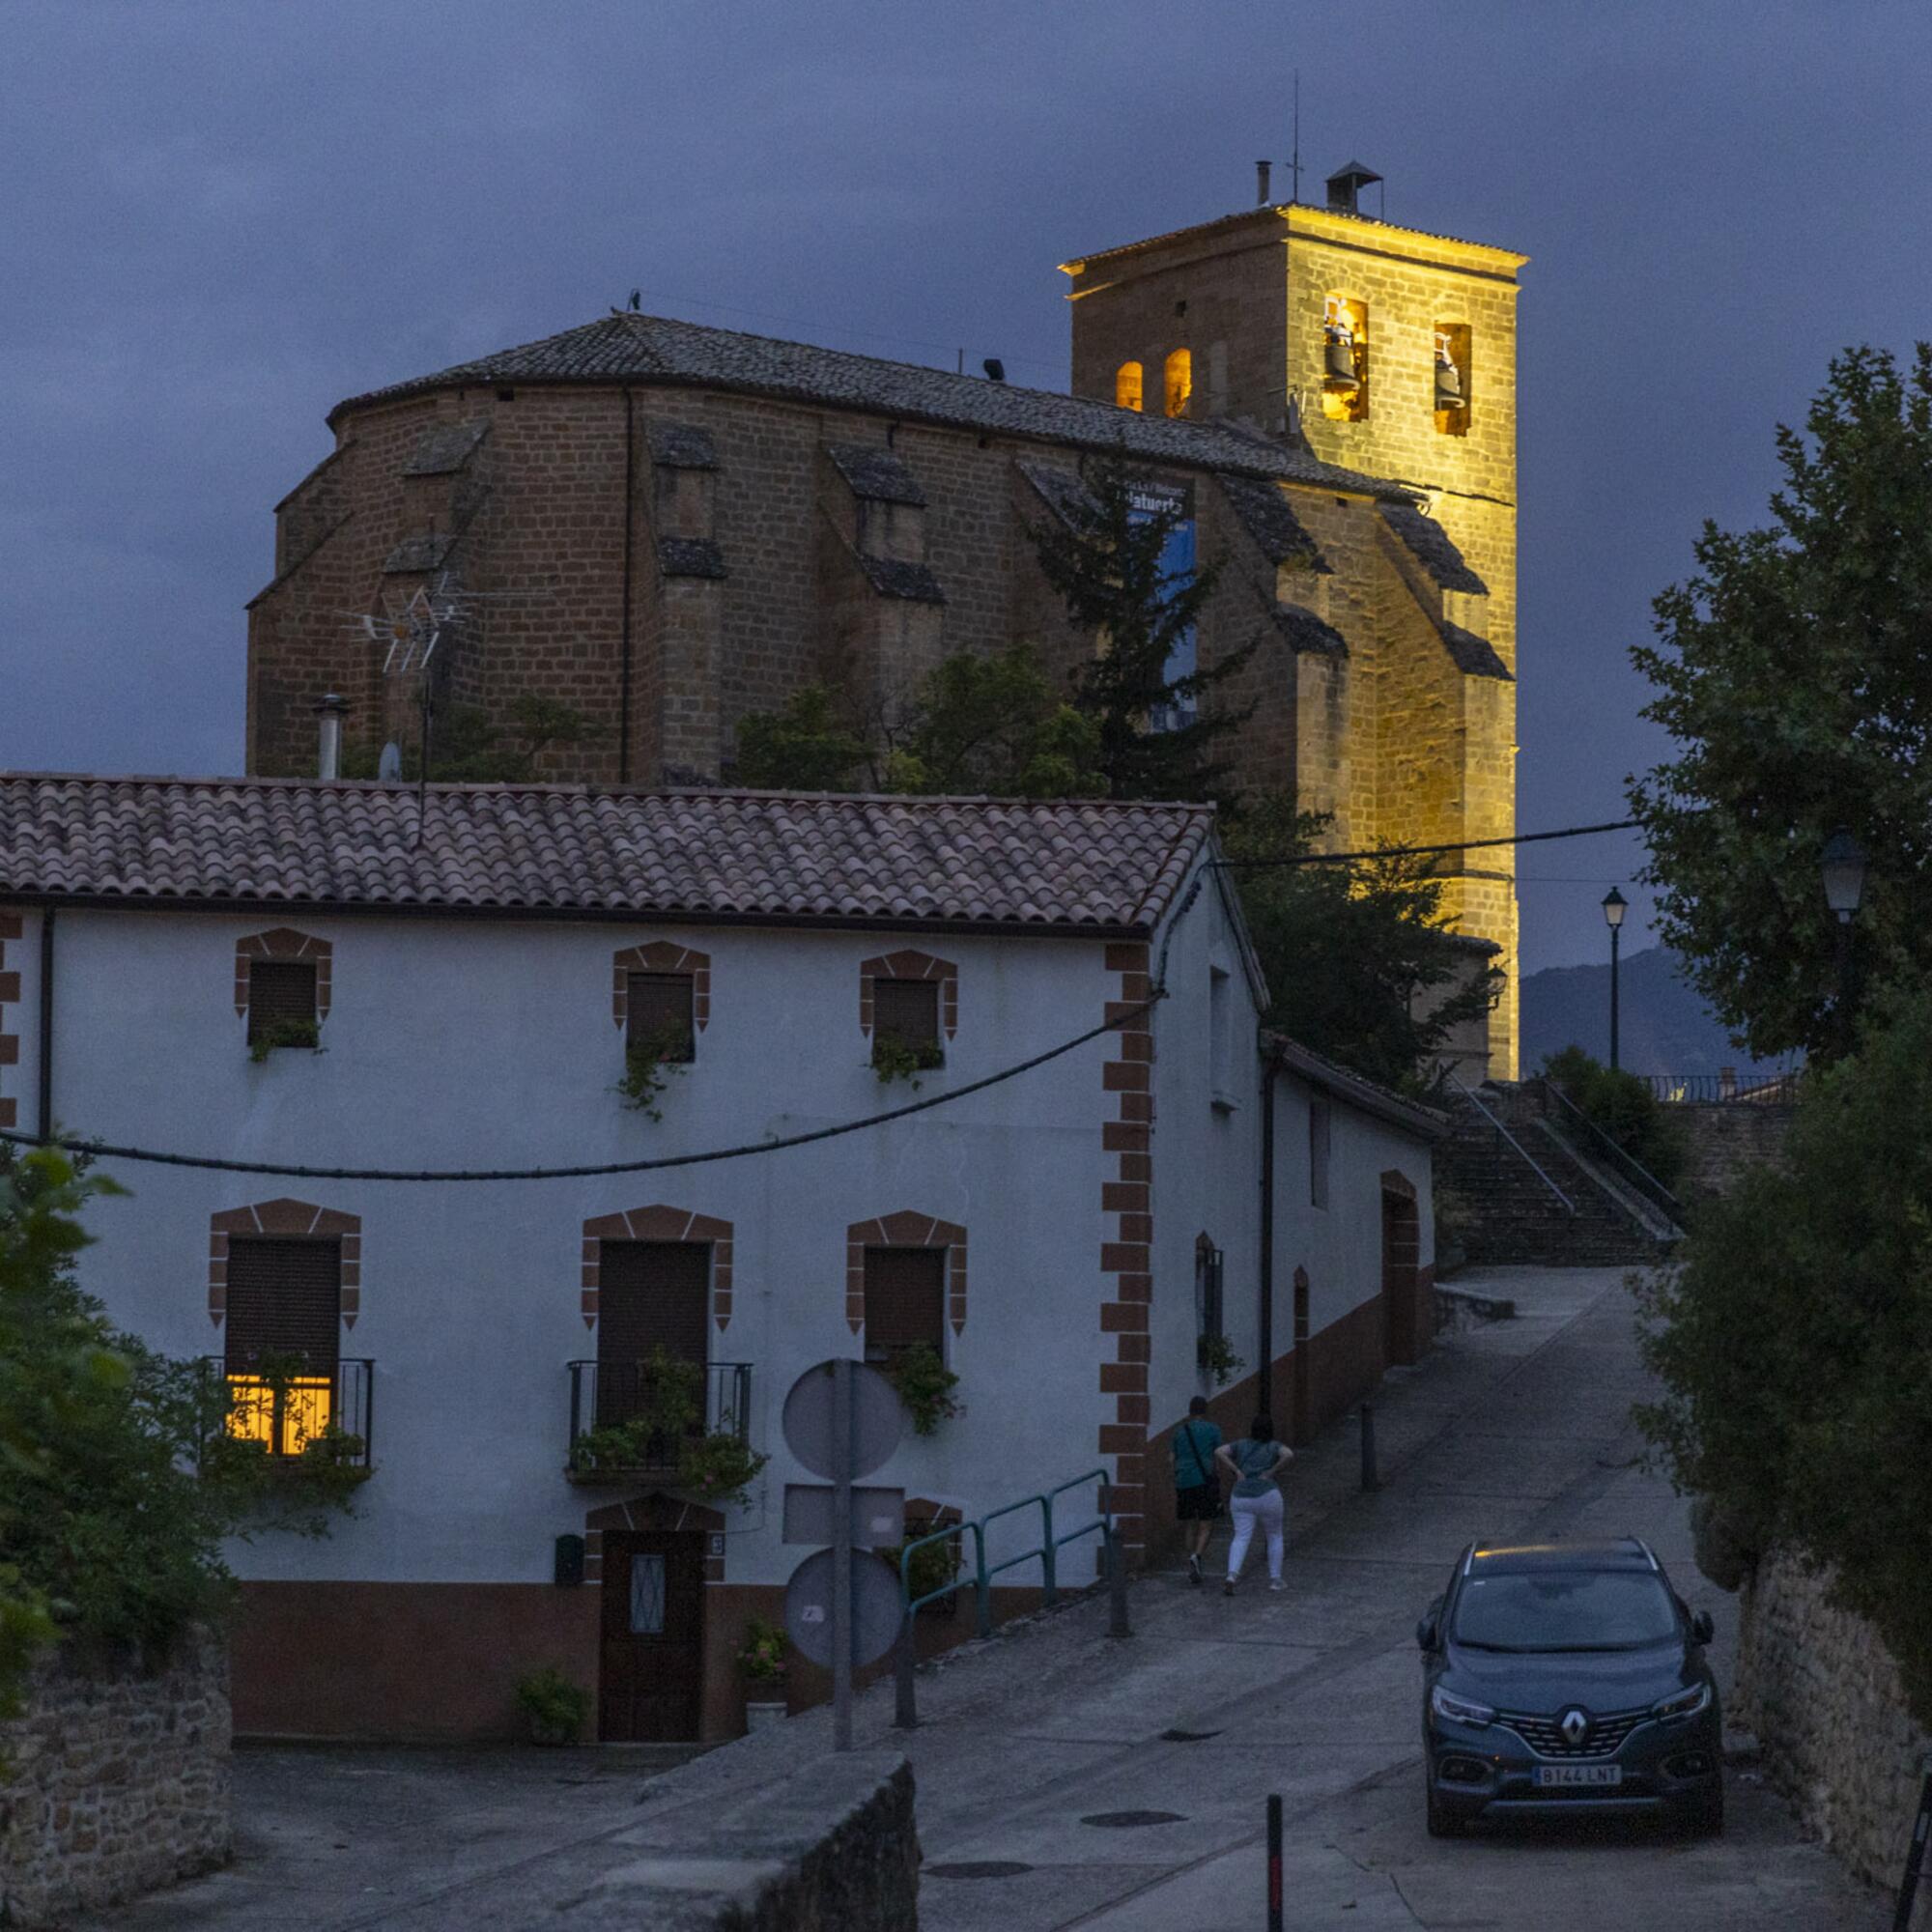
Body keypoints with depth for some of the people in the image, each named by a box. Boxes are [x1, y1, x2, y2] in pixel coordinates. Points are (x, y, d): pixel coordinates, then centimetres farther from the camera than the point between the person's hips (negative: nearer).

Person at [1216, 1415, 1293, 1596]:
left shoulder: (1241, 1446, 11)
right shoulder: (1275, 1447, 4)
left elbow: (1219, 1452, -1)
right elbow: (1289, 1455, -17)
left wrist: (1236, 1471, 0)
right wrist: (1273, 1472, -7)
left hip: (1241, 1499, 2)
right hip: (1267, 1496, -2)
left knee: (1241, 1539, -3)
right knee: (1275, 1536, 17)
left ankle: (1231, 1577, -25)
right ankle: (1275, 1579, 16)